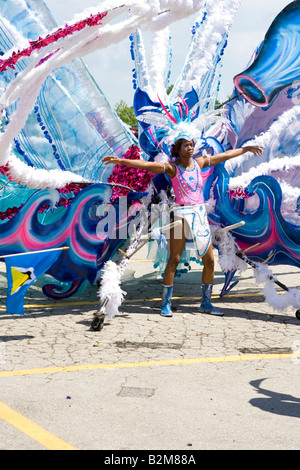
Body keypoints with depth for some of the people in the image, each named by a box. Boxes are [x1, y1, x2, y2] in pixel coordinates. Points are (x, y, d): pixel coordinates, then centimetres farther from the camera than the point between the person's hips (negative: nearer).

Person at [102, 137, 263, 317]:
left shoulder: (199, 162, 10)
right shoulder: (172, 167, -3)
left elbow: (226, 155, 22)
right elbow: (146, 164, -16)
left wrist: (246, 149, 31)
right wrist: (120, 161, -29)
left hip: (200, 214, 5)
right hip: (181, 214, -5)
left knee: (210, 260, 4)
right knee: (174, 260, -8)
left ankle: (206, 303, 16)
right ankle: (166, 304, 1)